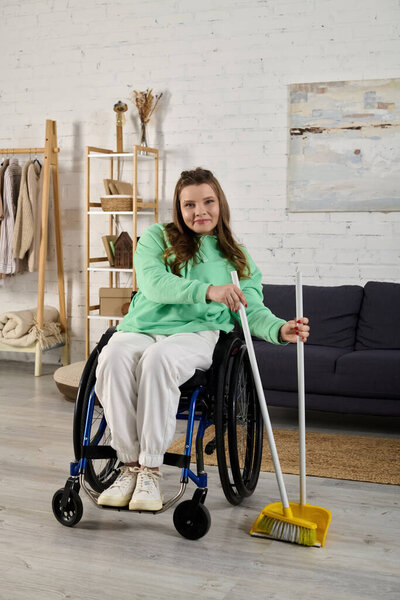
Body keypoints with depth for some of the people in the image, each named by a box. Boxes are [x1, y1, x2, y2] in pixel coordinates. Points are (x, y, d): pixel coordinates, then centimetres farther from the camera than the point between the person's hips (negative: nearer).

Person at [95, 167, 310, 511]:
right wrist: (208, 291, -22)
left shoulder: (236, 257, 17)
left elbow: (252, 310, 10)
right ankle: (130, 464, -22)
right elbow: (153, 282, -9)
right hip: (141, 328, 1)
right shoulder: (157, 237, 11)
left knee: (159, 358, -36)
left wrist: (280, 330, -13)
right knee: (114, 358, -33)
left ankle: (150, 470, -27)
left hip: (196, 333, -1)